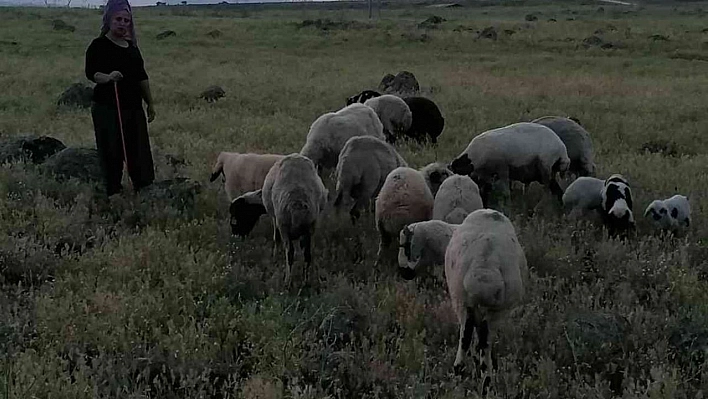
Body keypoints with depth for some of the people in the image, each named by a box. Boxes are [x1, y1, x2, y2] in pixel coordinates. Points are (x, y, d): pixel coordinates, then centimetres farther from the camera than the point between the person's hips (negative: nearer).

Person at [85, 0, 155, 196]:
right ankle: (113, 193, 5)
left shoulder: (132, 46, 15)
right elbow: (90, 72, -19)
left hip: (134, 108, 6)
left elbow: (141, 77, 21)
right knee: (112, 154, -3)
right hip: (107, 108, -6)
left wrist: (150, 103, 21)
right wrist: (107, 77, -40)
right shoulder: (99, 45, -6)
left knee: (139, 151, 7)